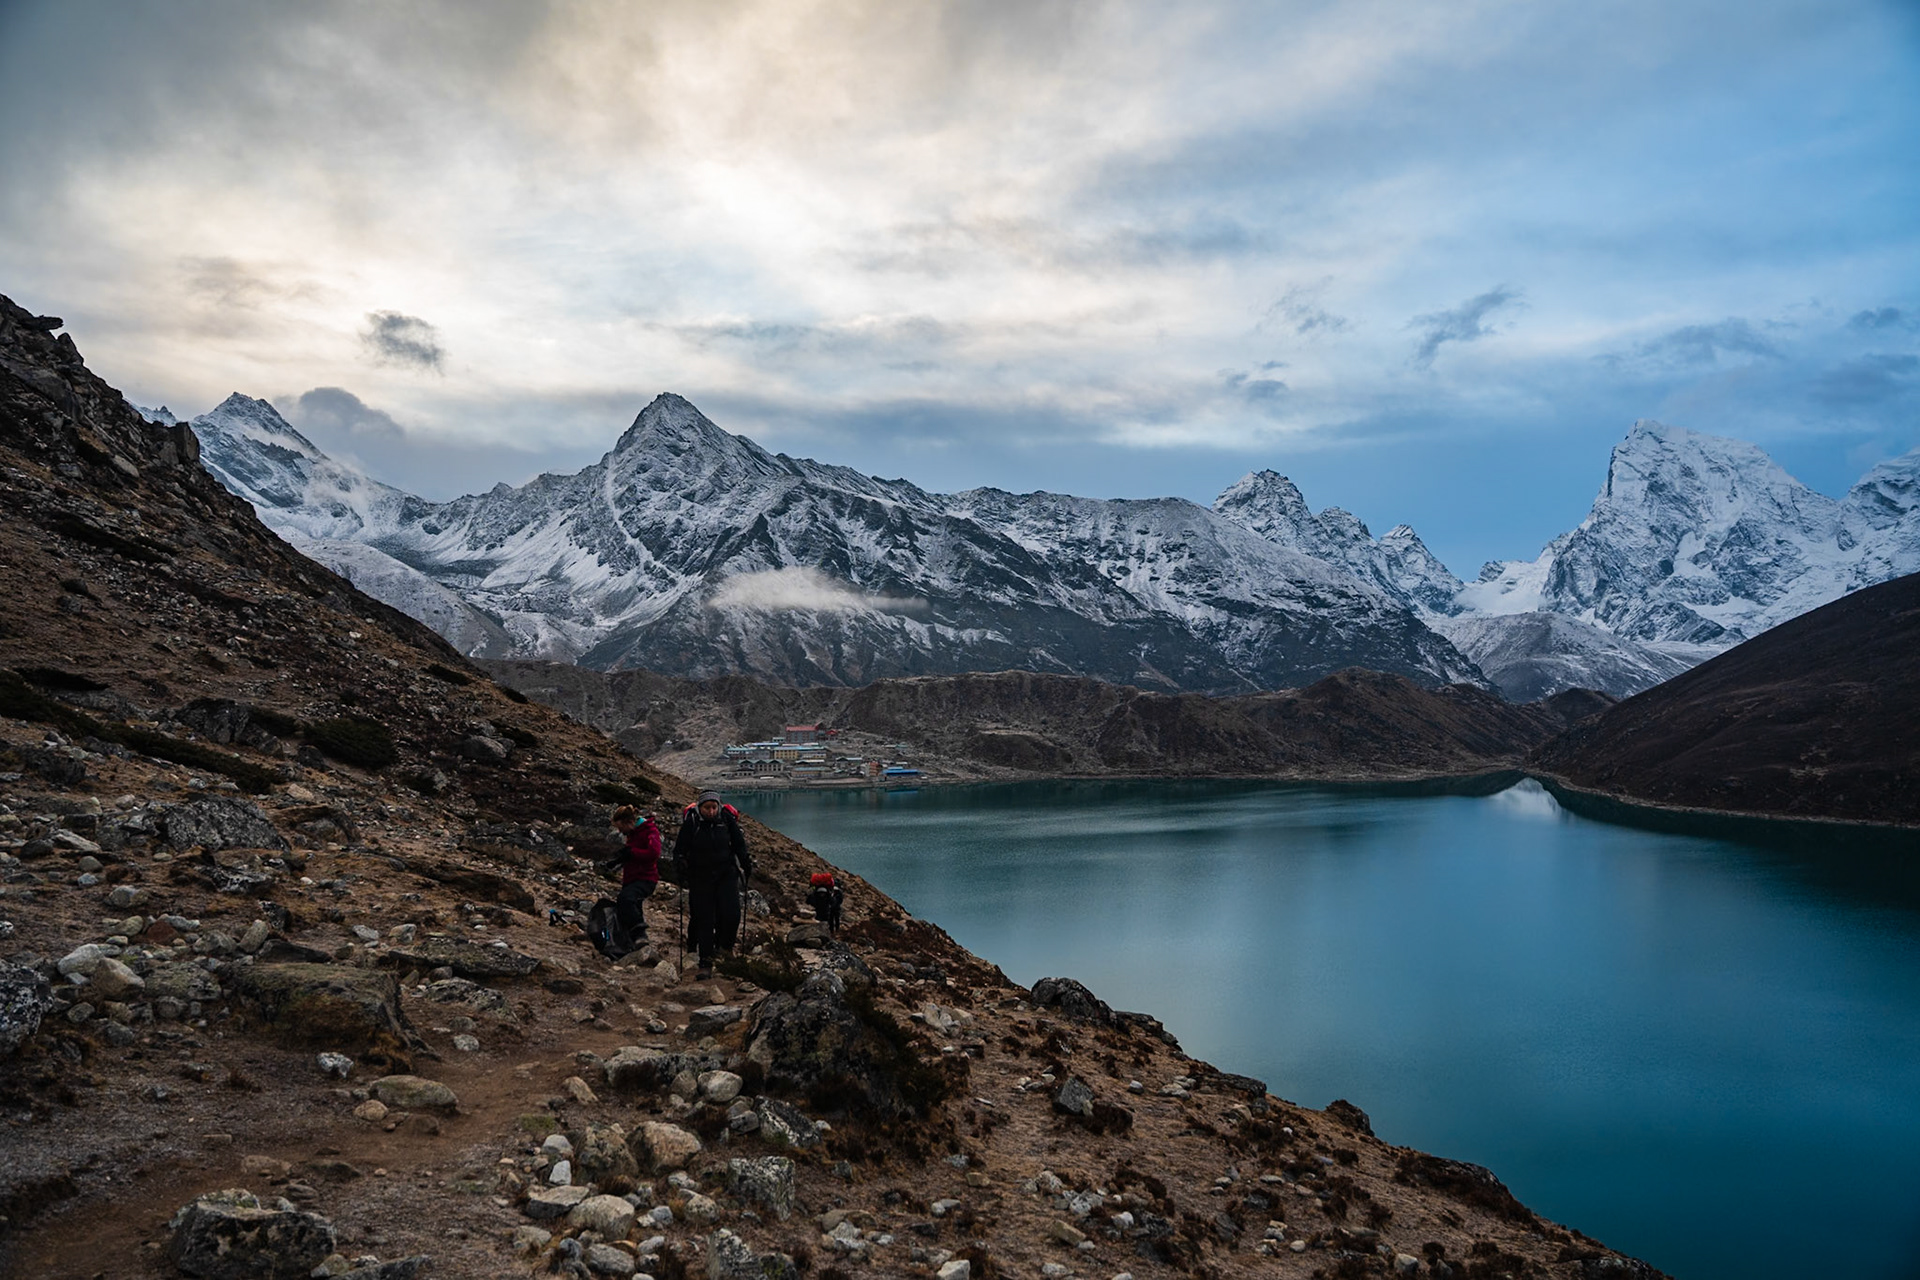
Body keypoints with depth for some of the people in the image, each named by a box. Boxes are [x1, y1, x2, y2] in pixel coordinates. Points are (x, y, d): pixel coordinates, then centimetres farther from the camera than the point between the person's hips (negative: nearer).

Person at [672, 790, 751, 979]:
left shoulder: (727, 818, -5)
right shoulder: (691, 822, -9)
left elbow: (739, 844, 7)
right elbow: (680, 848, -3)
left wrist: (746, 864, 2)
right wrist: (680, 862, -17)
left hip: (726, 874, 1)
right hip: (700, 877, -1)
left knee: (731, 914, -10)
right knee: (704, 919, -1)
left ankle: (723, 947, 18)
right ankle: (705, 964, 5)